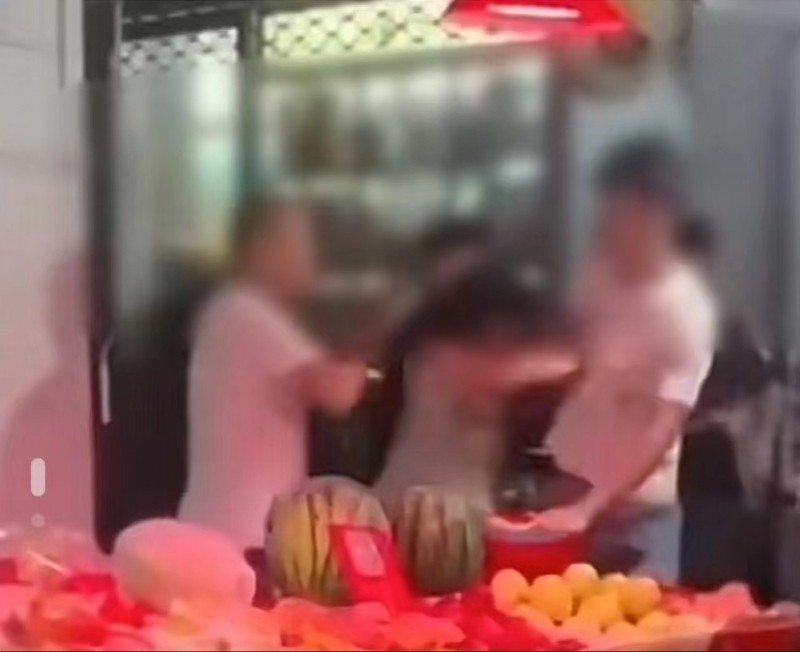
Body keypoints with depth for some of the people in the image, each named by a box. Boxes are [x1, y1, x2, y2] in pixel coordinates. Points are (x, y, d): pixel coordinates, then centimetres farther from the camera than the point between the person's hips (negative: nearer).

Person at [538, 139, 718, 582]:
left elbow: (665, 429, -22)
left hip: (637, 512, -5)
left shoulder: (685, 308, -19)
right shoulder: (600, 274, -1)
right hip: (563, 483, 6)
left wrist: (592, 508, -27)